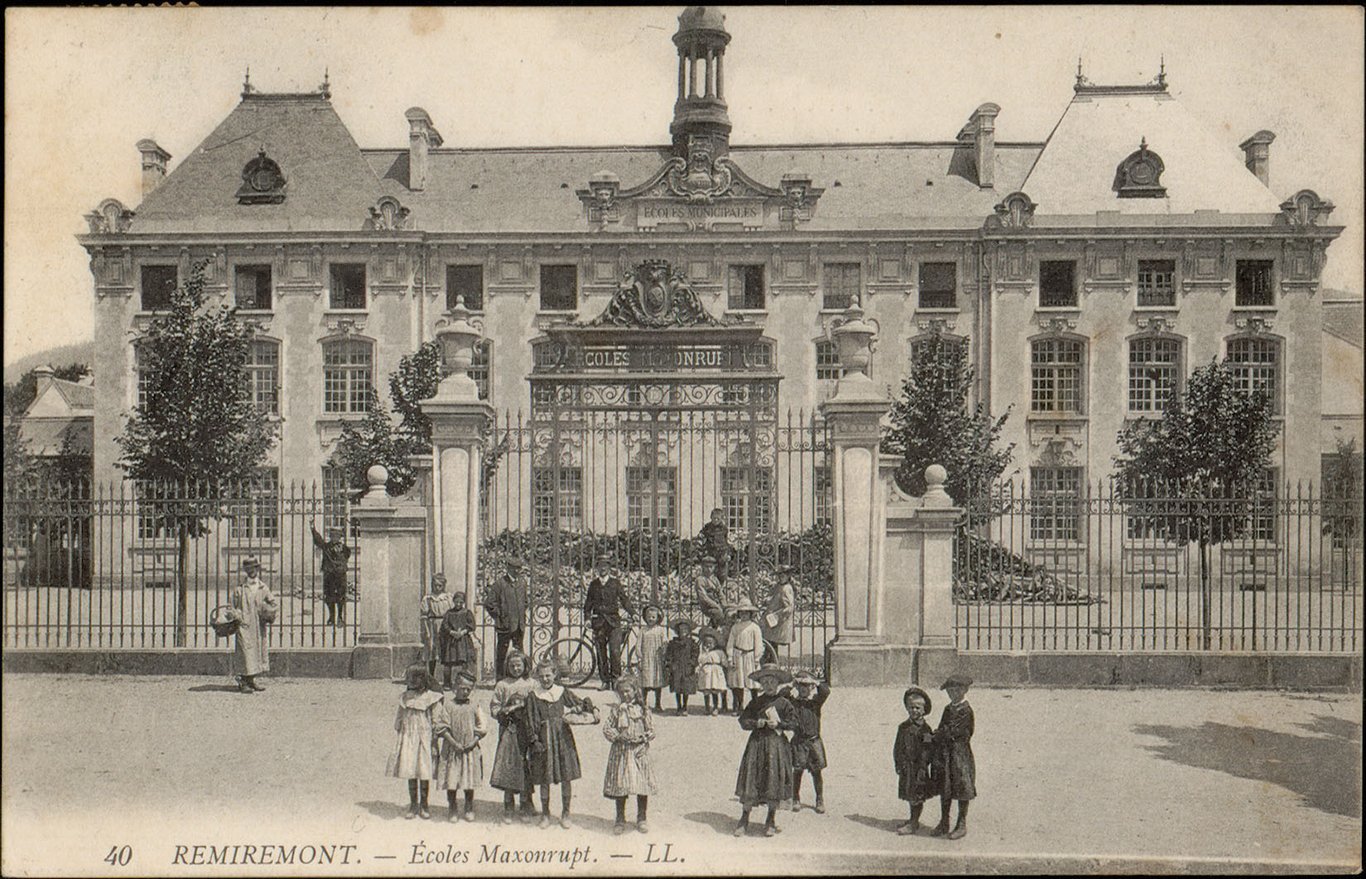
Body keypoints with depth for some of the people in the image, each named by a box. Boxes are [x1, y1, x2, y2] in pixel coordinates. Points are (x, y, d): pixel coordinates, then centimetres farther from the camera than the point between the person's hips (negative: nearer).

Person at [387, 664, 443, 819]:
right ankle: (413, 805, 15)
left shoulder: (430, 697, -4)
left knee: (424, 772, 2)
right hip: (408, 738, 2)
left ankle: (423, 805, 15)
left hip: (424, 737, -2)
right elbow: (398, 720, 10)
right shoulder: (404, 697, 5)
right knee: (410, 772, 3)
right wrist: (397, 741, 7)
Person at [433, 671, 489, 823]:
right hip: (451, 749, -2)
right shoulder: (446, 704, -4)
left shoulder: (474, 706, 3)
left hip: (470, 749, 2)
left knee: (470, 781, 7)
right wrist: (454, 743, -14)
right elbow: (440, 726, -7)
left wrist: (474, 742, -11)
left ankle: (469, 809, 23)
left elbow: (482, 727, 4)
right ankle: (453, 810, 16)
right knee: (451, 781, 1)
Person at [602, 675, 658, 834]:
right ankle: (620, 819, 19)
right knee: (620, 786, 4)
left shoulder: (642, 710, 1)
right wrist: (618, 736, -15)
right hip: (621, 752, 0)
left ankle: (641, 818, 21)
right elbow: (606, 728, 0)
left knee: (643, 786, 4)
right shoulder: (616, 709, 2)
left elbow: (651, 730, 3)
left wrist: (641, 738, -15)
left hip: (640, 751, 0)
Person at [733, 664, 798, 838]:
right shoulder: (755, 702, 6)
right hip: (756, 743, 1)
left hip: (777, 744, -1)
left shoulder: (784, 703, 1)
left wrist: (779, 724, -14)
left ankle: (771, 821, 17)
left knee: (774, 781, 1)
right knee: (750, 782, -1)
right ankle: (744, 820, 10)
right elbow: (743, 721, 5)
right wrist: (756, 723, -12)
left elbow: (794, 723, 0)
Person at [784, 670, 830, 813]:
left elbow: (826, 691, -15)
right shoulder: (793, 701, 2)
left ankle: (820, 801, 15)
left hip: (814, 741, 0)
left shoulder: (816, 701, 2)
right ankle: (796, 800, 16)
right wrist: (791, 685, -19)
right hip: (798, 741, 0)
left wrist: (815, 682, -20)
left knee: (816, 772, 3)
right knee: (797, 771, 2)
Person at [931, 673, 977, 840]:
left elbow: (951, 731, -18)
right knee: (944, 790, 13)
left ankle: (962, 825, 14)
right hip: (944, 754, 8)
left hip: (960, 753, -7)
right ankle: (944, 822, 24)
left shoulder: (965, 710, -14)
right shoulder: (948, 709, 11)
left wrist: (933, 737, -9)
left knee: (962, 790, 3)